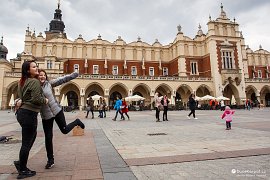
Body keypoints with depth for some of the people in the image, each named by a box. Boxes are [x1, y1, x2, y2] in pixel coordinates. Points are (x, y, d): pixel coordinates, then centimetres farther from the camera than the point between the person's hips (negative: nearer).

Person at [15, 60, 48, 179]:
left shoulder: (22, 81, 15)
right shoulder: (35, 81, -15)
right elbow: (36, 99, -22)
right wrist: (45, 100, -5)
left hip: (22, 112, 10)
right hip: (29, 114, -10)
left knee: (32, 137, 24)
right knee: (27, 142, 1)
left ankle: (21, 162, 31)